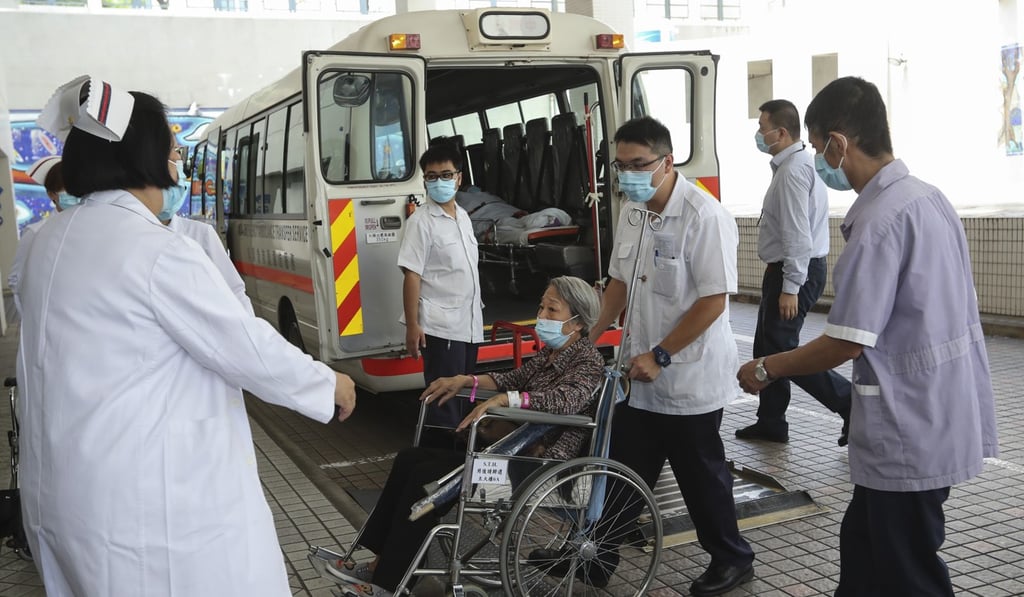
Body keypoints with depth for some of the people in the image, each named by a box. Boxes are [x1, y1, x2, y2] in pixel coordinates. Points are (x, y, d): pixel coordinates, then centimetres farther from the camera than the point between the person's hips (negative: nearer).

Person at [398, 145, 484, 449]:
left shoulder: (463, 217, 12)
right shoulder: (421, 221, -10)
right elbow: (412, 275, -14)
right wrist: (412, 326, -18)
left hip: (470, 325, 8)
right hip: (440, 328, -8)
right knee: (443, 402, -5)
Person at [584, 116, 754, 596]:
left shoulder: (704, 217, -20)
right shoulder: (631, 211, 5)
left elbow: (713, 301, -21)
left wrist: (659, 356, -20)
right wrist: (592, 337, 12)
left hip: (689, 380, -7)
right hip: (639, 376, 7)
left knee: (702, 475, 10)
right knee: (623, 470, 15)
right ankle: (598, 555, 29)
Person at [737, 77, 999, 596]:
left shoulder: (879, 222, -23)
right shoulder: (930, 198, 6)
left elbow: (845, 343, -22)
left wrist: (764, 369, -8)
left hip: (909, 436, -9)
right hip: (942, 422, 9)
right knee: (864, 541, 22)